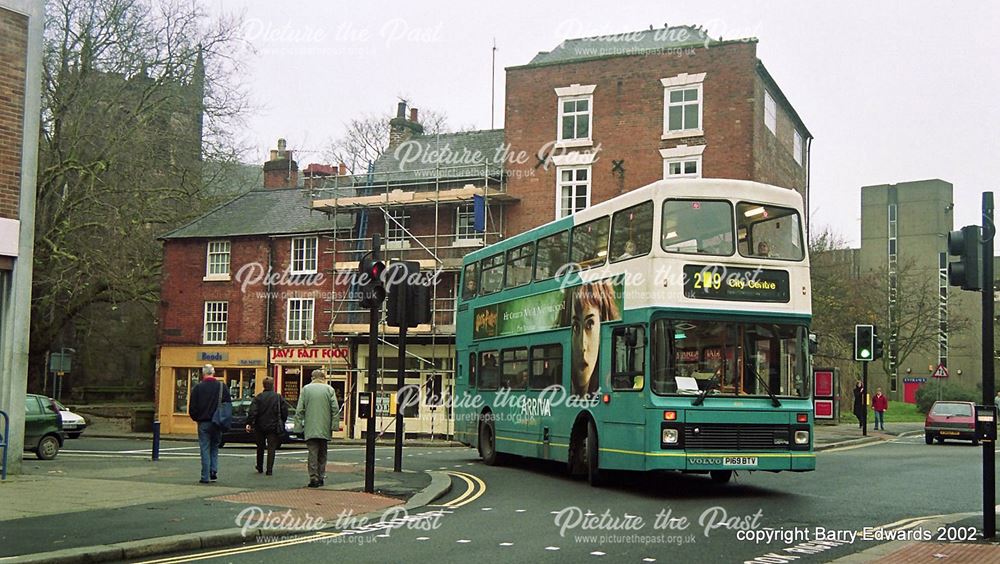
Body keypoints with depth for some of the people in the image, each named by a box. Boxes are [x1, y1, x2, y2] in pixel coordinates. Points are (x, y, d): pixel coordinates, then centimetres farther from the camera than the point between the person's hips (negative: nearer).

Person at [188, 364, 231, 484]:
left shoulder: (198, 387, -6)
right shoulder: (222, 386, -2)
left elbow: (192, 408, -5)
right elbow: (228, 404, 1)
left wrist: (196, 418, 12)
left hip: (203, 423, -2)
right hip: (217, 423, 2)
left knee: (205, 449, 2)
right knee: (215, 447, 17)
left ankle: (205, 477, 1)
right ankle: (214, 470, 4)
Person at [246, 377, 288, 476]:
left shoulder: (258, 397, -5)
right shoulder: (279, 398, -4)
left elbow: (252, 412, -13)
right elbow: (285, 413, -1)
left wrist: (249, 423, -10)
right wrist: (281, 423, 13)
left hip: (260, 427, 1)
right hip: (273, 427, -1)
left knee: (260, 447, 16)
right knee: (271, 448, 1)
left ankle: (260, 468, 28)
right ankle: (269, 469, -5)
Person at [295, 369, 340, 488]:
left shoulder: (305, 389, 2)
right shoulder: (329, 389, 2)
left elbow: (299, 410, 0)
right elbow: (335, 409, -2)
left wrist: (299, 425, 4)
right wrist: (335, 425, 1)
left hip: (310, 428, -1)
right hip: (325, 428, 1)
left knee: (313, 453, -2)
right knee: (322, 453, 13)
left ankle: (314, 477, -9)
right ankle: (321, 477, 15)